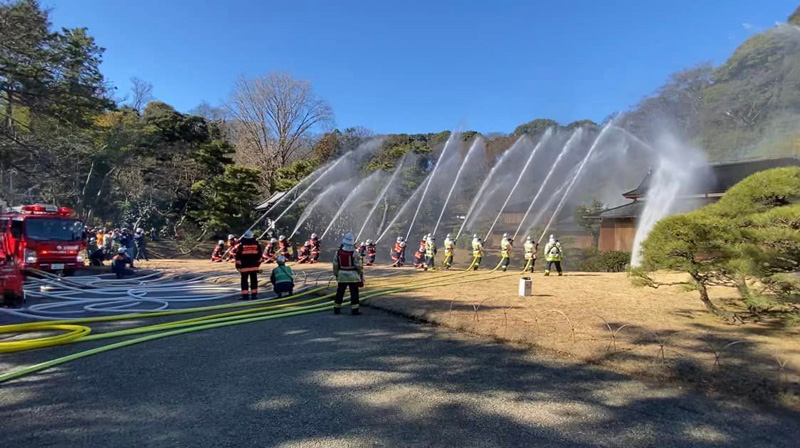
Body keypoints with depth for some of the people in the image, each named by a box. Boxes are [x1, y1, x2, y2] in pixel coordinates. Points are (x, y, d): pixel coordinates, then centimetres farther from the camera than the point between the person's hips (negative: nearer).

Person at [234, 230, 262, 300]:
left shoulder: (241, 245, -7)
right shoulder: (256, 244, 2)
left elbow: (237, 255, -7)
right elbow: (259, 255, 9)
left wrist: (238, 264, 1)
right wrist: (258, 263, 20)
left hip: (244, 266, -2)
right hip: (254, 266, 2)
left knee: (244, 281, 4)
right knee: (254, 281, 9)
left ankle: (245, 295, 1)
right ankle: (254, 295, 10)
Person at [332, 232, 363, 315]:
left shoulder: (338, 252, -4)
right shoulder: (354, 253, -15)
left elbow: (335, 266, 2)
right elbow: (359, 266, -11)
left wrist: (336, 275, 15)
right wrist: (361, 274, 3)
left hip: (342, 276, 4)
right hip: (353, 277, -3)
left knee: (339, 293, 14)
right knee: (354, 294, 3)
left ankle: (336, 309, 21)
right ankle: (354, 310, 3)